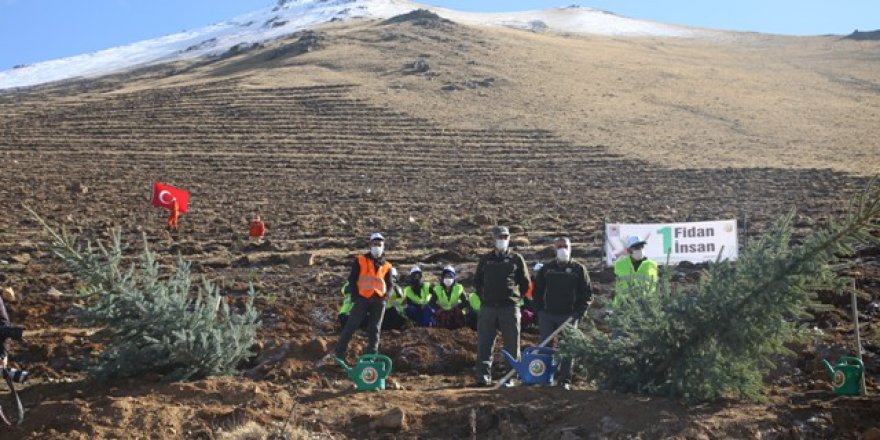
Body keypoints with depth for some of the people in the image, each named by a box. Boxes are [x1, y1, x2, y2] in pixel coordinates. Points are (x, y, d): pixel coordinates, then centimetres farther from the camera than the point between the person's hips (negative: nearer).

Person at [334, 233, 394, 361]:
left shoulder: (386, 266, 16)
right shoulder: (360, 261, 7)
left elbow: (390, 284, 21)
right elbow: (352, 279, 4)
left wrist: (385, 295, 2)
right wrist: (355, 296, -6)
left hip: (378, 301, 3)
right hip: (362, 299, -3)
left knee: (374, 330, 4)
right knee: (351, 326, -7)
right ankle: (340, 353, -2)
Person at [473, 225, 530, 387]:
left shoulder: (516, 259, 6)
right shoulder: (485, 259, 11)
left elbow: (525, 283, 11)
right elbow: (477, 281, 21)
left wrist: (515, 298, 5)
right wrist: (484, 298, 12)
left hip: (510, 308, -1)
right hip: (488, 307, 2)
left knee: (512, 345, 1)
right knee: (484, 344, -1)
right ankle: (484, 377, 3)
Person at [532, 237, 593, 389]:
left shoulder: (578, 269, 3)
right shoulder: (546, 268, 9)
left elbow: (588, 293, 3)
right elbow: (537, 290, 15)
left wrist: (578, 313, -7)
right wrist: (539, 309, 4)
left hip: (568, 316, -2)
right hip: (547, 315, 2)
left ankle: (565, 380, 5)